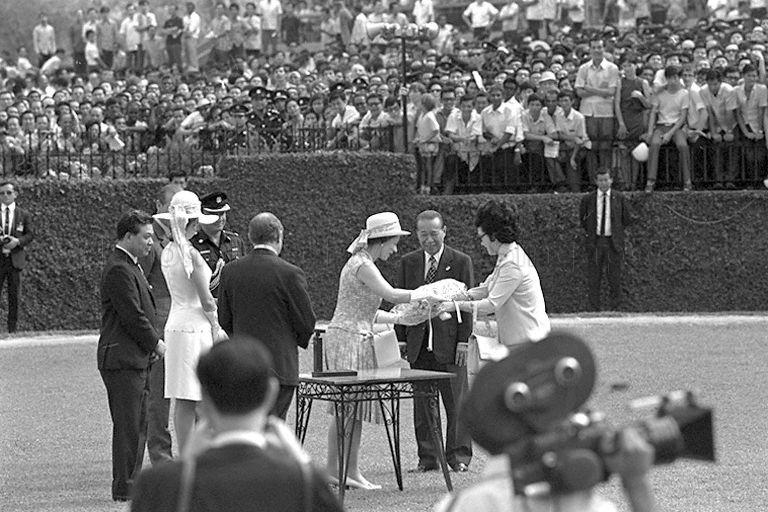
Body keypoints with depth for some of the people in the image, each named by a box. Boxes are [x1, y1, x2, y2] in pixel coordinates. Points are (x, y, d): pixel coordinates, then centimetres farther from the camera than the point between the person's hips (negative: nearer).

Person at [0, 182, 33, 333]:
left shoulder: (24, 215, 9)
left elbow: (30, 235, 4)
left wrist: (17, 241, -14)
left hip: (15, 259, 0)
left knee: (14, 296, 2)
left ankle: (12, 329, 6)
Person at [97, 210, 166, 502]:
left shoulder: (130, 267, 18)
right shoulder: (119, 270, -17)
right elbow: (133, 316, -20)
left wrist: (153, 342, 13)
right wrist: (156, 343, -8)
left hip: (133, 359, 11)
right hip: (122, 359, -11)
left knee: (138, 423, 14)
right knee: (128, 425, -7)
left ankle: (130, 484, 20)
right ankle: (124, 489, -3)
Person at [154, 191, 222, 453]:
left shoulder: (167, 253, 9)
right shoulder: (192, 254, -15)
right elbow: (206, 301, -13)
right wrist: (215, 326, 1)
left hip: (174, 324, 8)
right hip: (195, 326, -8)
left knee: (182, 401, 9)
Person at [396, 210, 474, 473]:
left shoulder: (461, 262, 2)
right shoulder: (407, 263, 10)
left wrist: (464, 341, -8)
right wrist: (401, 339, 3)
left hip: (450, 344, -3)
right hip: (419, 344, 3)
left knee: (456, 402, 1)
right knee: (423, 405, 5)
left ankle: (459, 456, 8)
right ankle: (428, 457, 11)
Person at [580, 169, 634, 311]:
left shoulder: (618, 198, 2)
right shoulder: (588, 199, 2)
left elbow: (628, 219, 12)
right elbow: (582, 218, 17)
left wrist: (616, 230, 10)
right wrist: (589, 231, 12)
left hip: (613, 242, 0)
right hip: (594, 242, 0)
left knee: (615, 278, 2)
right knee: (593, 278, 0)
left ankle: (616, 309, 10)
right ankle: (594, 309, 5)